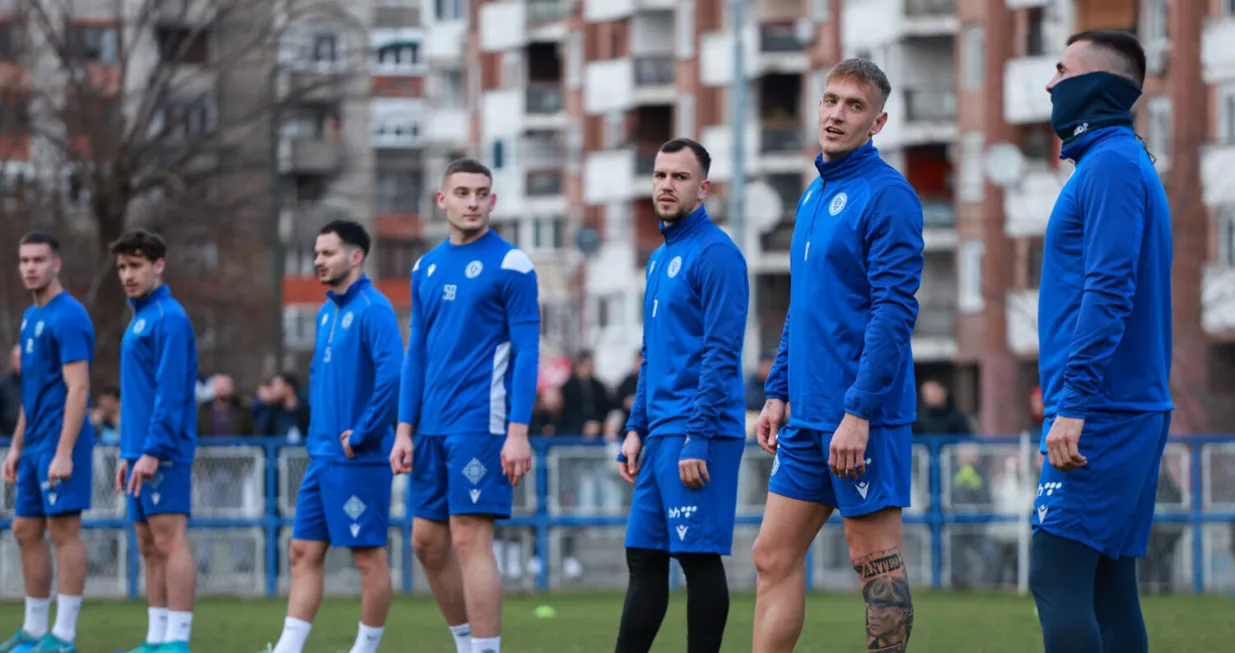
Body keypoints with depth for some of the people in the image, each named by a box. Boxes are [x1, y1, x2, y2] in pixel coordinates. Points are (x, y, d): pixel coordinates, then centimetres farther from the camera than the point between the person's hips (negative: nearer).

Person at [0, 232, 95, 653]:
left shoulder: (68, 317, -12)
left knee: (64, 531, -7)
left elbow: (78, 389, -18)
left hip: (61, 444, -9)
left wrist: (64, 452, -23)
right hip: (35, 445, 9)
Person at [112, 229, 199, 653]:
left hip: (163, 454, -10)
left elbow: (170, 392, -18)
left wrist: (152, 450, -22)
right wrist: (128, 453, 20)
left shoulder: (168, 318, -11)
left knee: (169, 540, -11)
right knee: (149, 547, 10)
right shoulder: (139, 319, 18)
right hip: (141, 452, 10)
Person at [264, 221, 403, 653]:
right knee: (304, 552, 6)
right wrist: (319, 436, 13)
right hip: (322, 456, 9)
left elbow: (392, 373, -23)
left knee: (368, 556, 0)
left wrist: (362, 435, -18)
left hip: (358, 459, -9)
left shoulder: (372, 309, -12)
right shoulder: (327, 312, 15)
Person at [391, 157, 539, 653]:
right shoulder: (426, 268, 13)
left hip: (481, 423, -7)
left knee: (470, 539, -11)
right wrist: (404, 430, 11)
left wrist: (519, 432, -16)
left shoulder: (510, 264, -6)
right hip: (434, 425, 7)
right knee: (427, 542, 9)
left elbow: (527, 352, -9)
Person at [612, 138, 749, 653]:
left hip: (697, 436, -9)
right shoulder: (659, 258, 18)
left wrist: (698, 438, -20)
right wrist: (636, 429, 17)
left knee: (698, 555, -6)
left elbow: (721, 354, -16)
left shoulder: (715, 254, -10)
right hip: (660, 434, 9)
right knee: (643, 556, 9)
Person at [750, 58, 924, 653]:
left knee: (875, 559, -2)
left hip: (863, 415, -9)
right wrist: (778, 391, 16)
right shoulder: (813, 197, 17)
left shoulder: (886, 196, -11)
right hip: (806, 417, 9)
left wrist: (858, 412, -21)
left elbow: (895, 311, -17)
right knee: (773, 556, 7)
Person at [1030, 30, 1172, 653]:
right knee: (1108, 592, 8)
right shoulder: (1122, 162, 21)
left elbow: (1107, 292, -20)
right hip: (1134, 415, 10)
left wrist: (1074, 404, -23)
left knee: (1057, 581, -14)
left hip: (1100, 416, -10)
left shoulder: (1112, 165, -10)